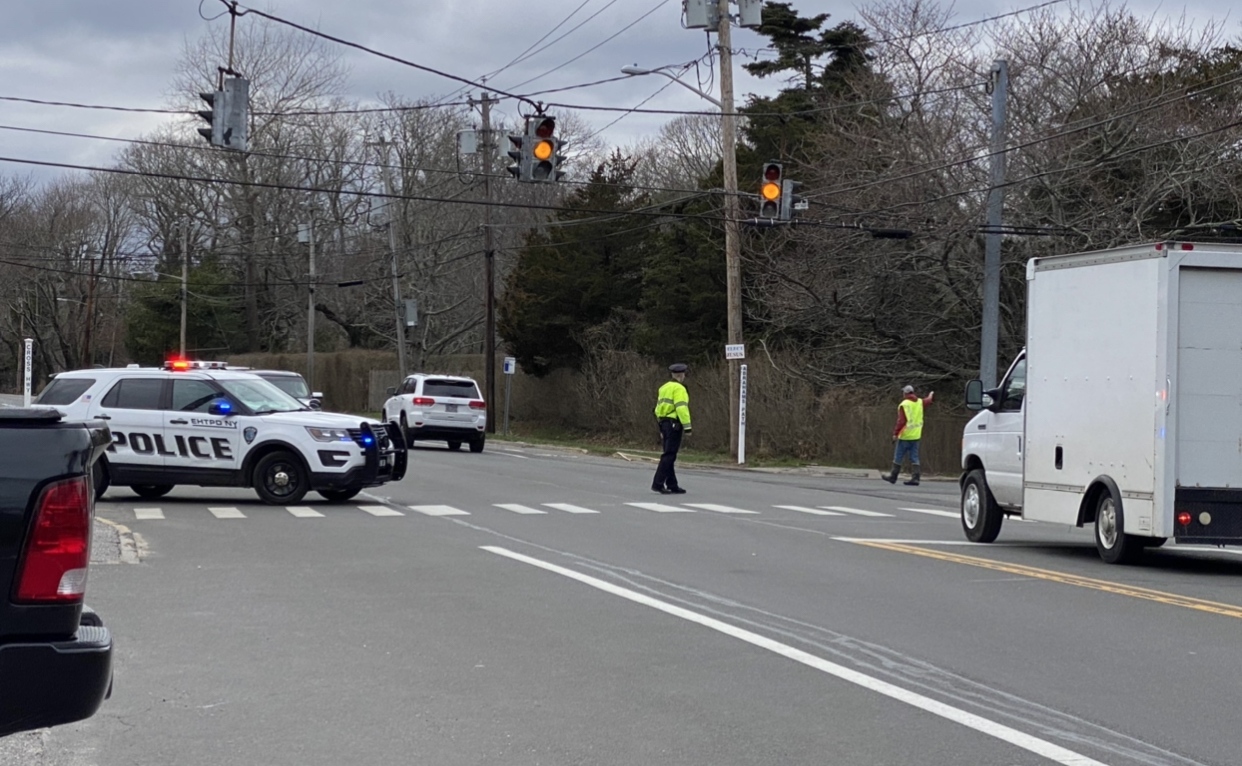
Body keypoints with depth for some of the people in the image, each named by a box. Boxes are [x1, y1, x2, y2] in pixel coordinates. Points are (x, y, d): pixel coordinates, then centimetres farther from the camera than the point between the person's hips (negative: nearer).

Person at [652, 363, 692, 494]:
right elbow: (681, 408, -20)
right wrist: (687, 427, -20)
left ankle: (672, 485, 15)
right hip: (674, 424, -9)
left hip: (664, 423, 9)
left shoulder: (664, 388, 16)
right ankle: (658, 483, -14)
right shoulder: (679, 388, -11)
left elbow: (658, 408, 17)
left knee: (669, 455, 12)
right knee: (669, 455, -9)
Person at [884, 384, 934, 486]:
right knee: (914, 458, 6)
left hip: (905, 436, -6)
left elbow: (901, 421, -18)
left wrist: (895, 433, -12)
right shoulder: (920, 402, 7)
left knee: (898, 457, 2)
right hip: (916, 435, 6)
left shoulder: (904, 405, -13)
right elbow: (928, 400, 30)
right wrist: (931, 394, 52)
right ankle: (915, 477, -2)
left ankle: (893, 477, 8)